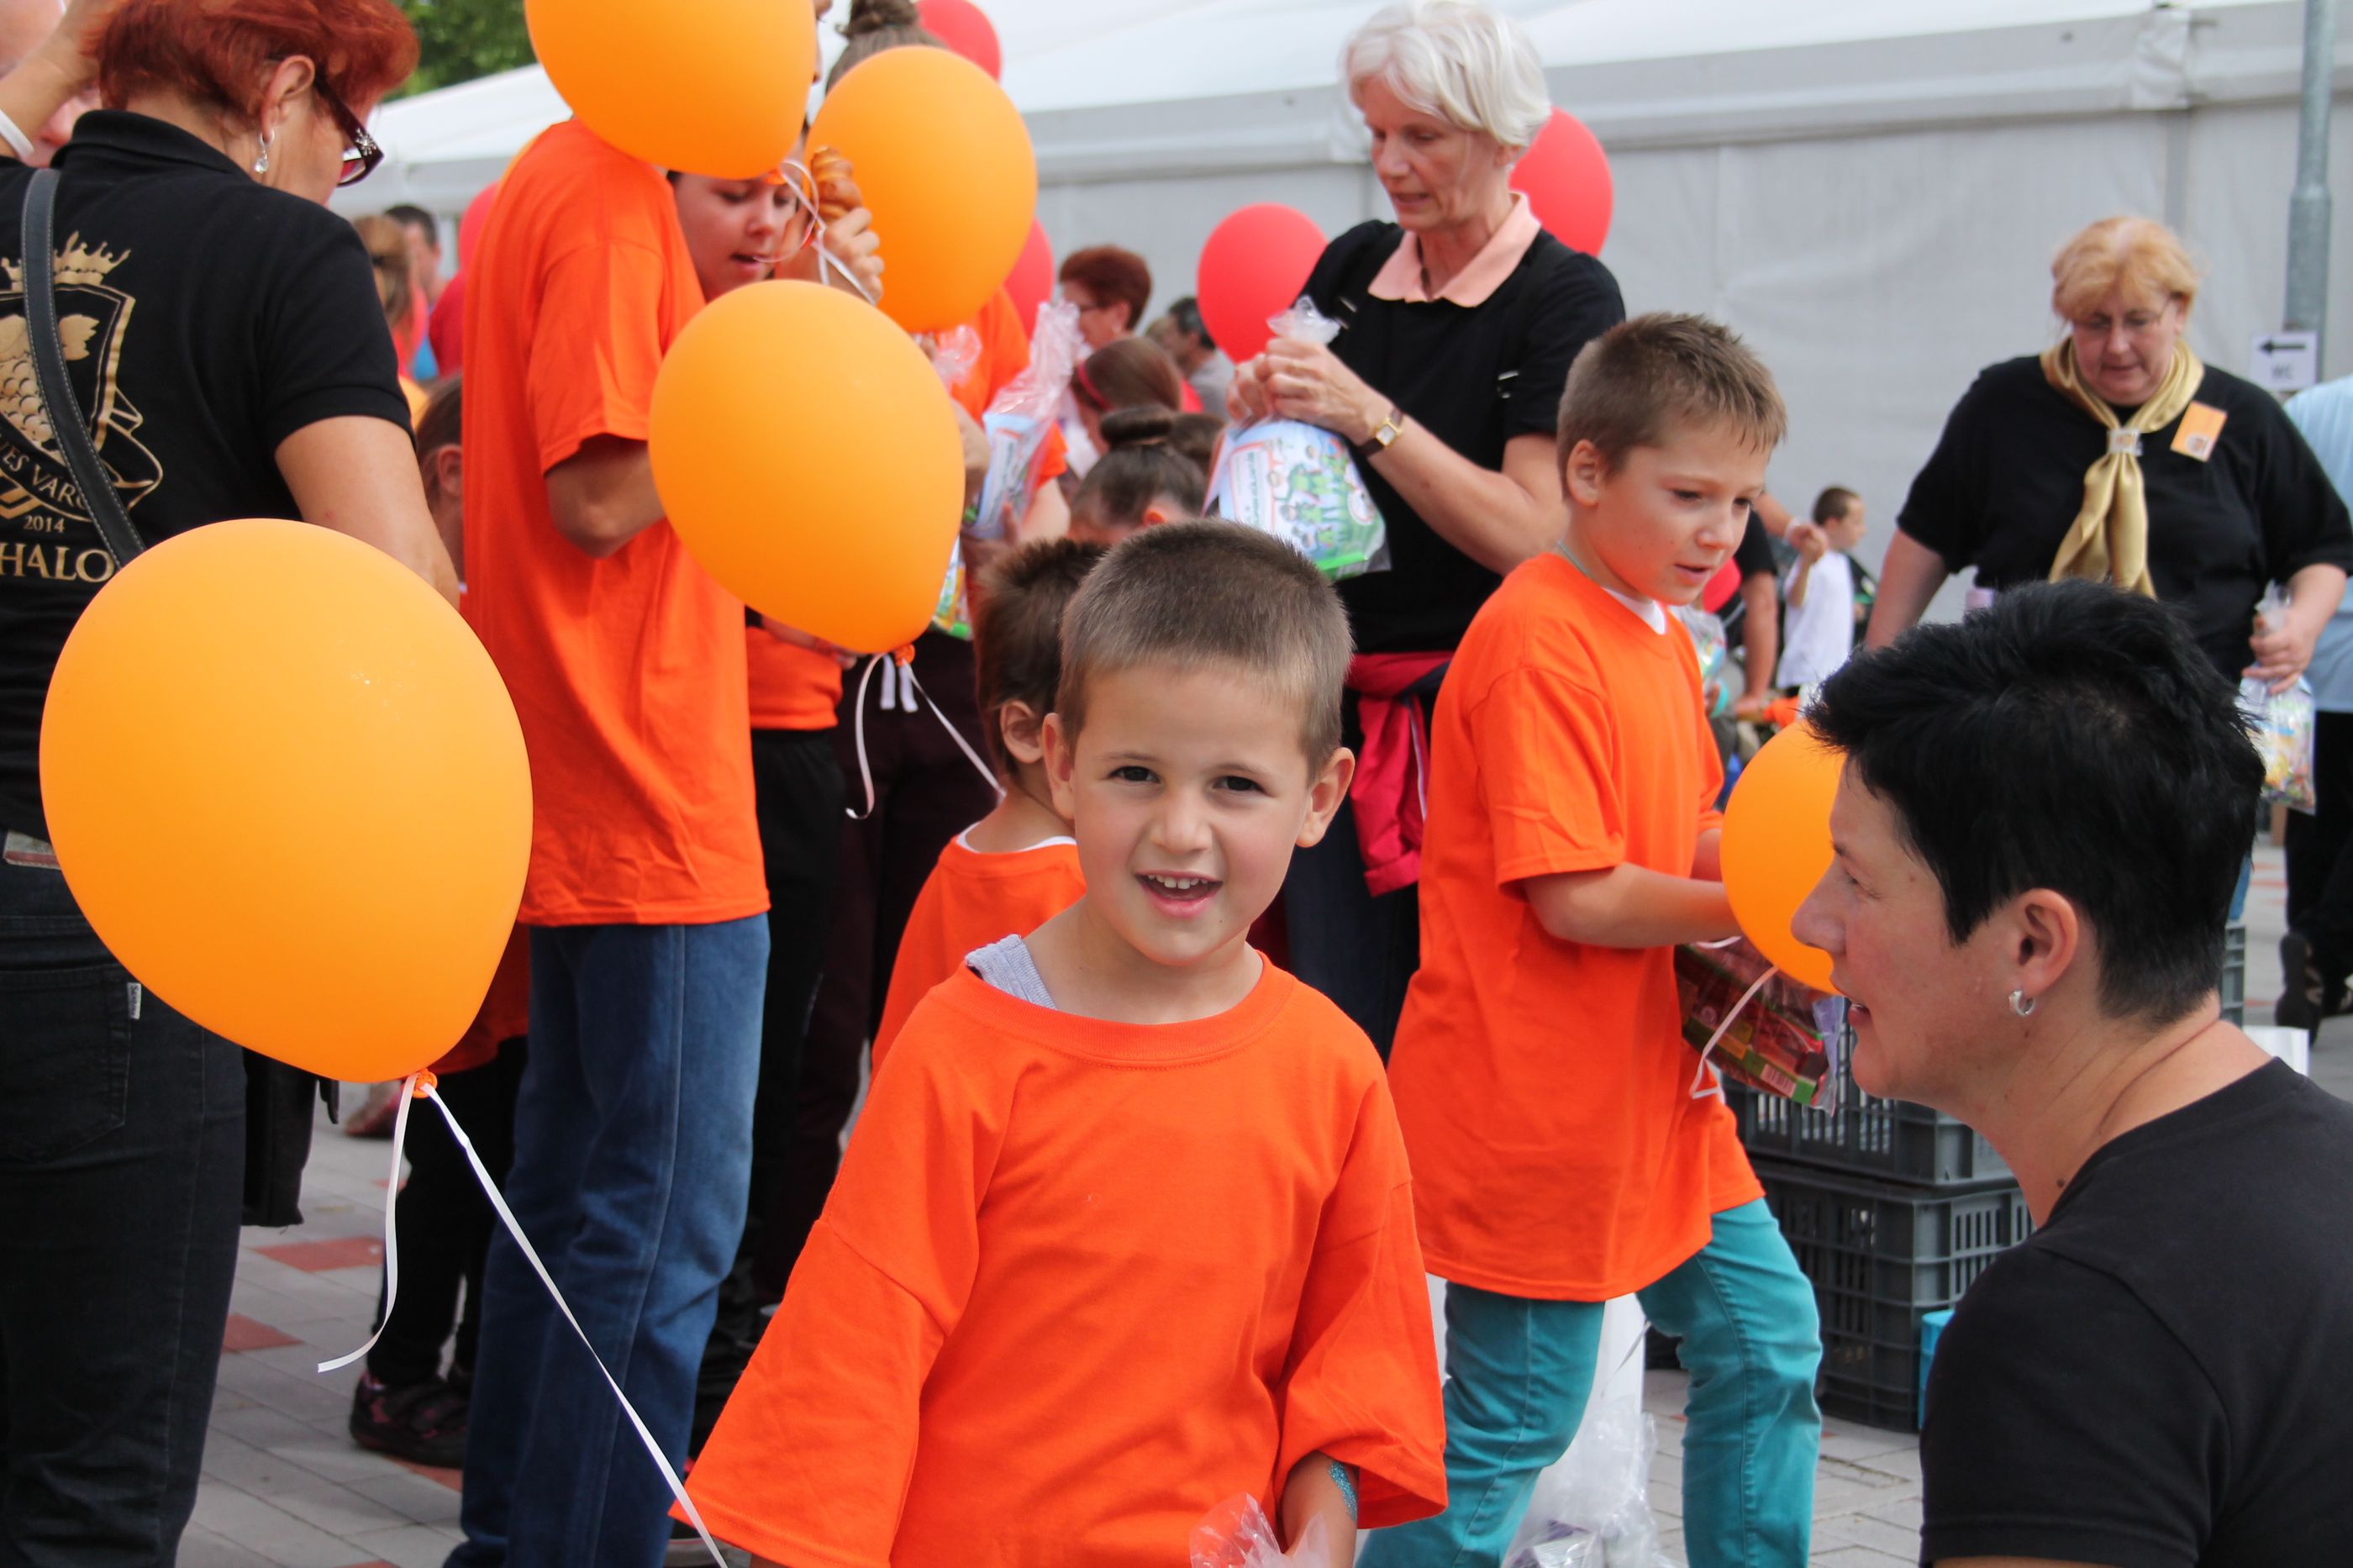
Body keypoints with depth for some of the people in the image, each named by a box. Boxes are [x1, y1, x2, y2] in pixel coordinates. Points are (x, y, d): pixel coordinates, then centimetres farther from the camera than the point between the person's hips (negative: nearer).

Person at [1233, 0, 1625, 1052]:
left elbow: (1528, 533, -15)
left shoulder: (1567, 298, -6)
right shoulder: (1353, 270, 10)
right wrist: (1259, 407, -1)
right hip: (1342, 708, 5)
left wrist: (1369, 418, -21)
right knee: (1336, 1027, 3)